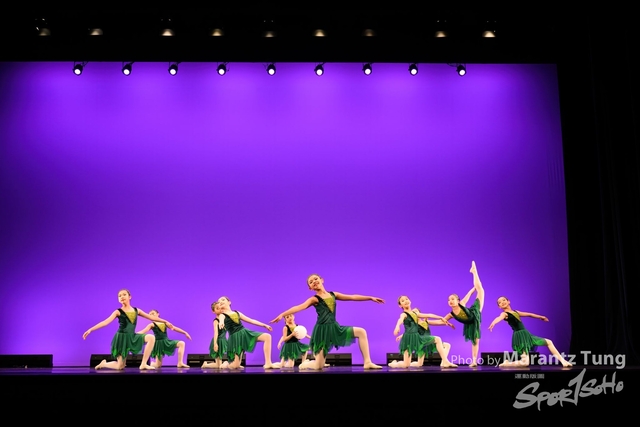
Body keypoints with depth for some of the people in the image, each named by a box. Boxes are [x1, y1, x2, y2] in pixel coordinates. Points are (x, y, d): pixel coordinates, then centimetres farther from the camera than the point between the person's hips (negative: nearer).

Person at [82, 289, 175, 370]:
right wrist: (90, 330, -26)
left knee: (151, 337, -20)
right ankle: (103, 364, 30)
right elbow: (105, 322, -15)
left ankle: (143, 364, -13)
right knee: (120, 367, -4)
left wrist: (165, 321, 11)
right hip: (122, 338, -4)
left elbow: (151, 317, 11)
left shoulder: (136, 310, 6)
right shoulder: (118, 312, -6)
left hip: (132, 337, 4)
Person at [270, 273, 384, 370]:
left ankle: (367, 362, -2)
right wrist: (282, 314, -36)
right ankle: (305, 364, 27)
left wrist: (371, 298, 14)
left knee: (361, 332, -4)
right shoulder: (314, 299, -6)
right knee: (319, 366, -8)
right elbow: (299, 307, -21)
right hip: (323, 330, -5)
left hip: (334, 327, 5)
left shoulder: (333, 294, 11)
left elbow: (353, 297, 14)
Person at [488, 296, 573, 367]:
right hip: (519, 337, -9)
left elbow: (528, 314, 33)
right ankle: (506, 363, -2)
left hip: (527, 335, 9)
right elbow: (499, 318, -31)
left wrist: (540, 317, 44)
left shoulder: (515, 312, 20)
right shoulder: (504, 314, -7)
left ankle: (563, 361, 20)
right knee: (525, 363, -20)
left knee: (548, 342, 18)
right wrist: (493, 323, -54)